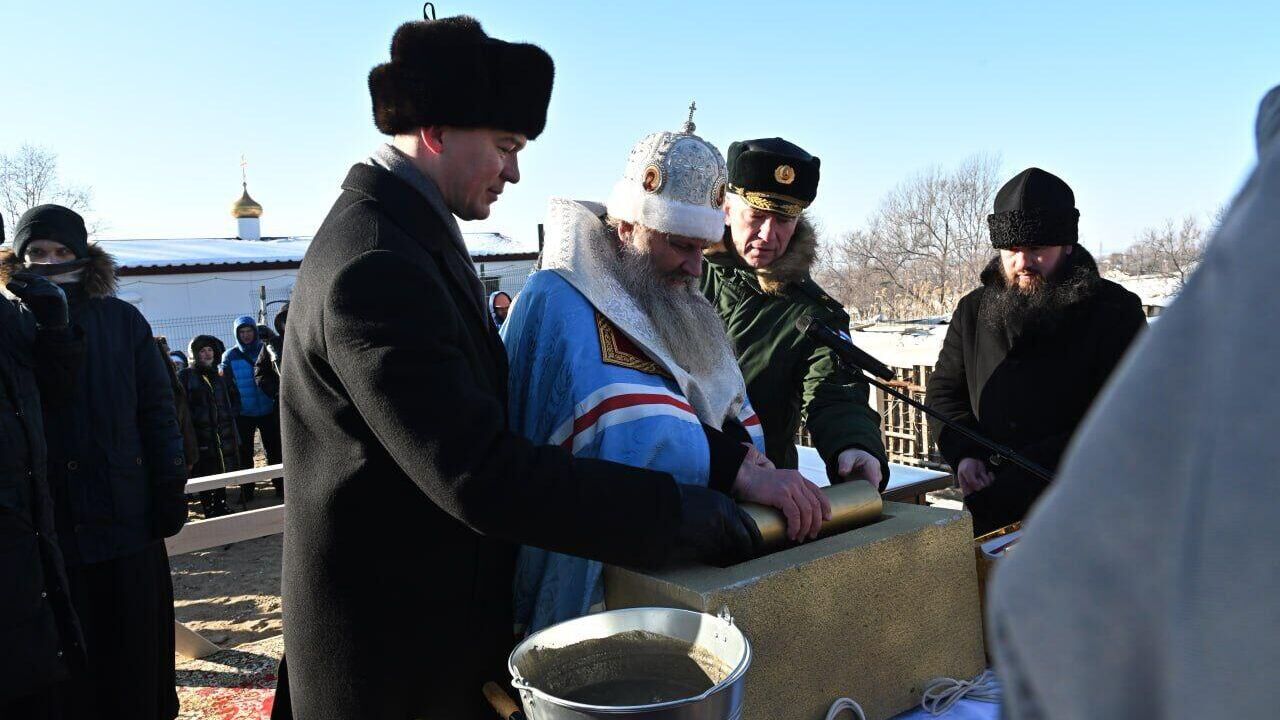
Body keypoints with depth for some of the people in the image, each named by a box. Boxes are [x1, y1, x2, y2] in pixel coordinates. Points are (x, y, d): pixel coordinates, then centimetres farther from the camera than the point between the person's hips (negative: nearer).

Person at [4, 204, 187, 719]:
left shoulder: (121, 320, 3)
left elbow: (157, 409, 3)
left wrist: (170, 488, -1)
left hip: (127, 521, 0)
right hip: (44, 527, 0)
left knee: (135, 657, 10)